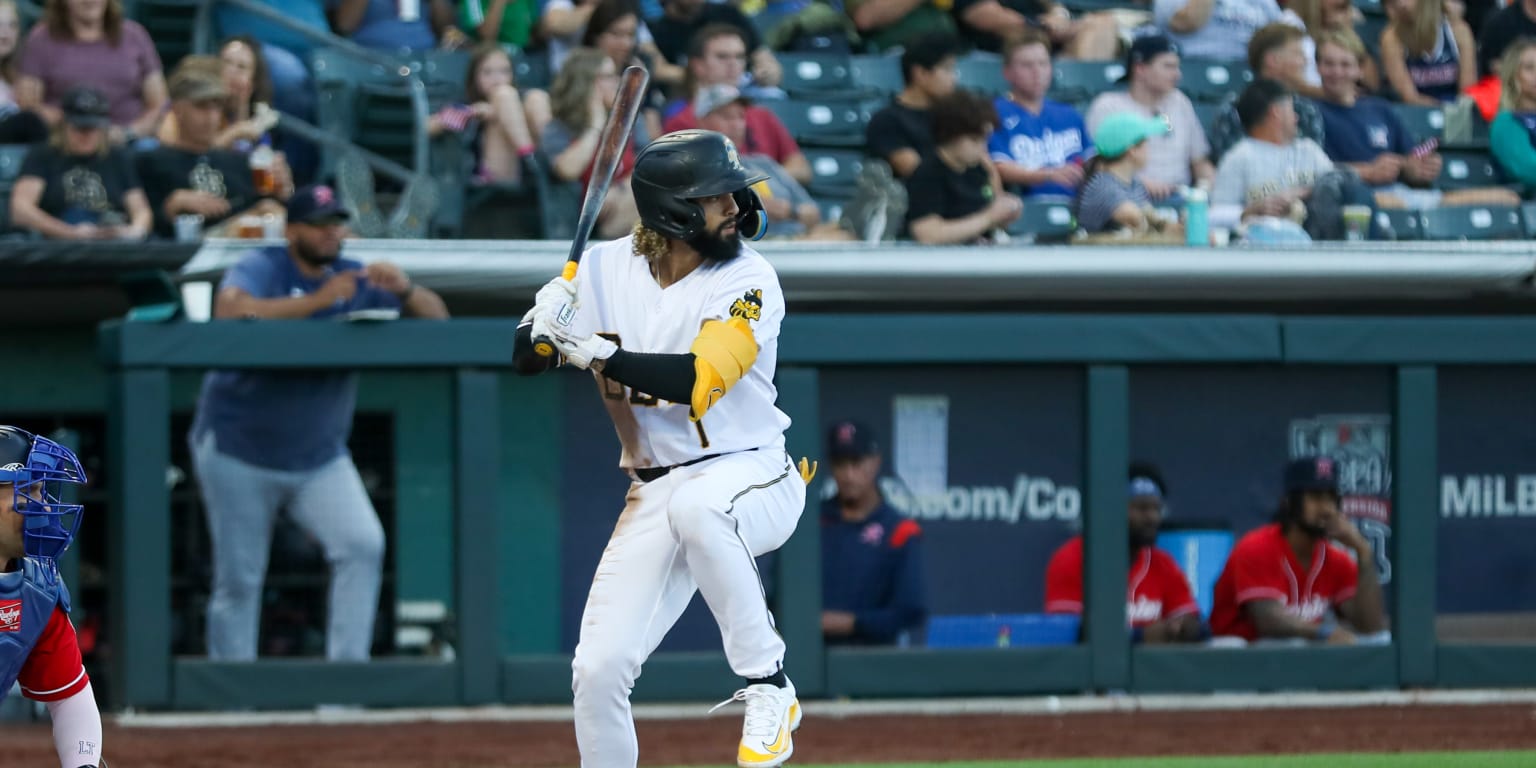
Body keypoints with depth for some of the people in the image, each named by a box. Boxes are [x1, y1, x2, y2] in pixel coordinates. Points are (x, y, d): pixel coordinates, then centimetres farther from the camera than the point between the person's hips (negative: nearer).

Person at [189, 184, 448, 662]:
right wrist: (317, 301, -37)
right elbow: (230, 313, -32)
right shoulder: (260, 269, -9)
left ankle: (347, 666, -14)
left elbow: (437, 319, 2)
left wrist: (405, 290, -21)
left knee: (362, 546, -17)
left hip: (319, 458, 4)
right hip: (240, 454, -4)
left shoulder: (355, 280, 4)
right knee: (239, 579, -1)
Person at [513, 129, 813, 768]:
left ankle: (766, 685, -26)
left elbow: (698, 381, -25)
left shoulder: (749, 280, -13)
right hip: (653, 494, 4)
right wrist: (547, 319, -19)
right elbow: (526, 359, 3)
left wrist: (598, 354, -23)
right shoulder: (607, 268, 0)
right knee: (598, 671, -7)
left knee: (697, 507, -40)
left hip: (754, 478, -4)